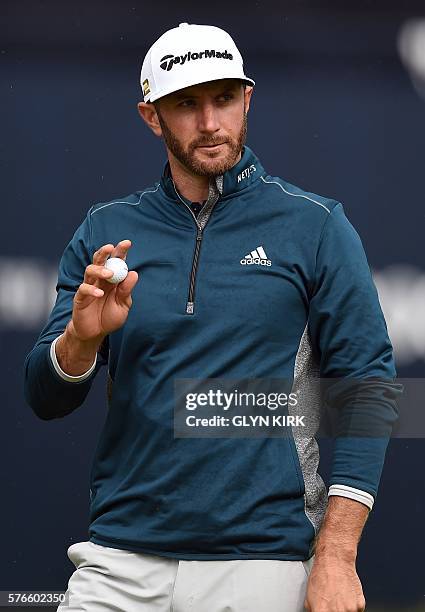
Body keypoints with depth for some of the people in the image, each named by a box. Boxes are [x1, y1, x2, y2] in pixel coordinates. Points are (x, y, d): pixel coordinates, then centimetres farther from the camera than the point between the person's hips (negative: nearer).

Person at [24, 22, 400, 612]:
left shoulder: (315, 226, 1)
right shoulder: (106, 231, 9)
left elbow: (368, 387, -3)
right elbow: (46, 400, 7)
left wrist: (336, 557, -11)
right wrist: (81, 336, -16)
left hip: (263, 563, -2)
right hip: (122, 563, 2)